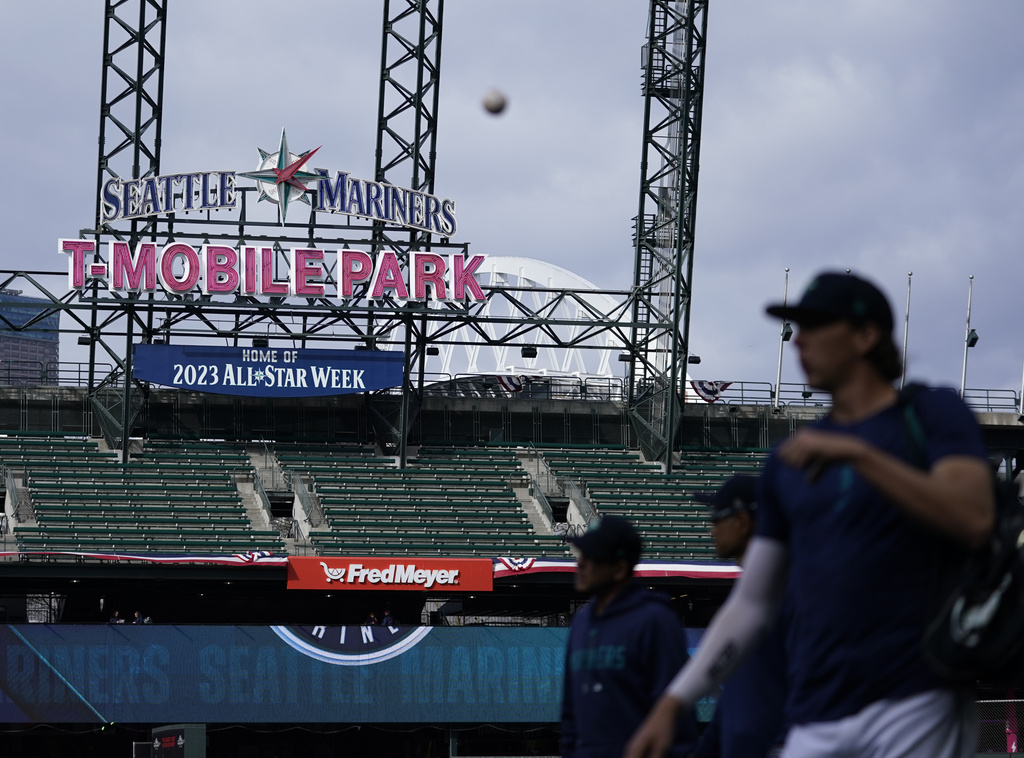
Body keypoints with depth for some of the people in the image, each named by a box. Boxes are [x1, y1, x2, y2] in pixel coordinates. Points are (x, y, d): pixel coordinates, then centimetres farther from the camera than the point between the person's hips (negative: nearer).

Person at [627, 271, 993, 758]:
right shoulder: (789, 463, 19)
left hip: (919, 710, -5)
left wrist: (857, 453, -19)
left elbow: (974, 520, -15)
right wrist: (672, 703, 13)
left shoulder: (933, 414, 4)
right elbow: (751, 603, 21)